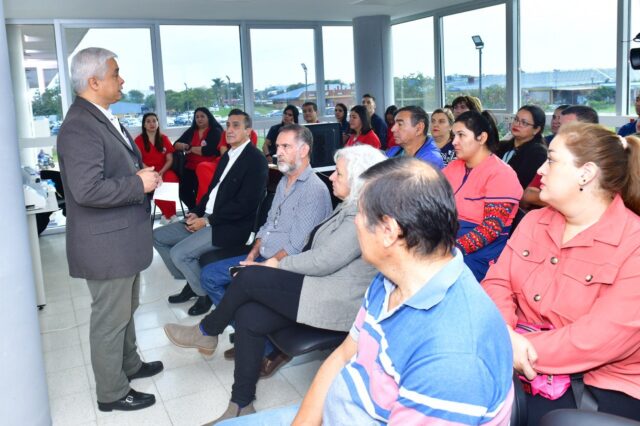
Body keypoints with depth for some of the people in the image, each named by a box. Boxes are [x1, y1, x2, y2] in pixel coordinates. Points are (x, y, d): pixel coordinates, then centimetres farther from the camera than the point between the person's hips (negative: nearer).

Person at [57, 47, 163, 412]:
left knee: (126, 308, 24)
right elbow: (87, 189, -30)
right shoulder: (80, 127, -22)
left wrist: (143, 176, 4)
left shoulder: (105, 118, 11)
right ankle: (112, 392, 21)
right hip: (106, 244, -10)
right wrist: (139, 184, -21)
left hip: (123, 238, 10)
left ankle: (129, 364, 43)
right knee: (110, 318, 5)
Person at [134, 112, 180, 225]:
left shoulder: (164, 138, 12)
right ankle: (170, 214, -21)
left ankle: (167, 215, -24)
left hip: (164, 171, 2)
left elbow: (170, 159, 8)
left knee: (172, 180, -34)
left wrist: (161, 172, -11)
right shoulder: (139, 140, 3)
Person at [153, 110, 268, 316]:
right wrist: (196, 213, 0)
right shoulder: (227, 156, 15)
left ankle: (205, 293, 3)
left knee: (179, 253, -23)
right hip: (206, 218, 9)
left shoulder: (256, 160, -13)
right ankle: (191, 283, 17)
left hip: (231, 226, -9)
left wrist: (207, 221, -16)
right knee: (158, 237, 7)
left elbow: (244, 204, -20)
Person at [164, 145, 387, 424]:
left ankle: (207, 331, 13)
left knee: (249, 277, -14)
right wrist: (281, 264, 3)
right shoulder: (349, 206, 14)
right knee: (248, 316, -7)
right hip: (322, 288, 9)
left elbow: (323, 261, -21)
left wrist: (278, 265, -7)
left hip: (337, 302, -9)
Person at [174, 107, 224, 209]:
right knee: (183, 191, -16)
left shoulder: (216, 131, 0)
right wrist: (184, 146, -11)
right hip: (190, 168, 5)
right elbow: (176, 145, 13)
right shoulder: (191, 131, 17)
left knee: (200, 192, -24)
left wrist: (191, 149, -3)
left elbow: (209, 150, -14)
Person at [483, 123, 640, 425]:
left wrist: (522, 351, -22)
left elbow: (604, 337, -21)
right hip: (525, 364, 5)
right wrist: (505, 335, -18)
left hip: (603, 385, -4)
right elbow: (497, 283, 2)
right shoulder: (533, 221, 8)